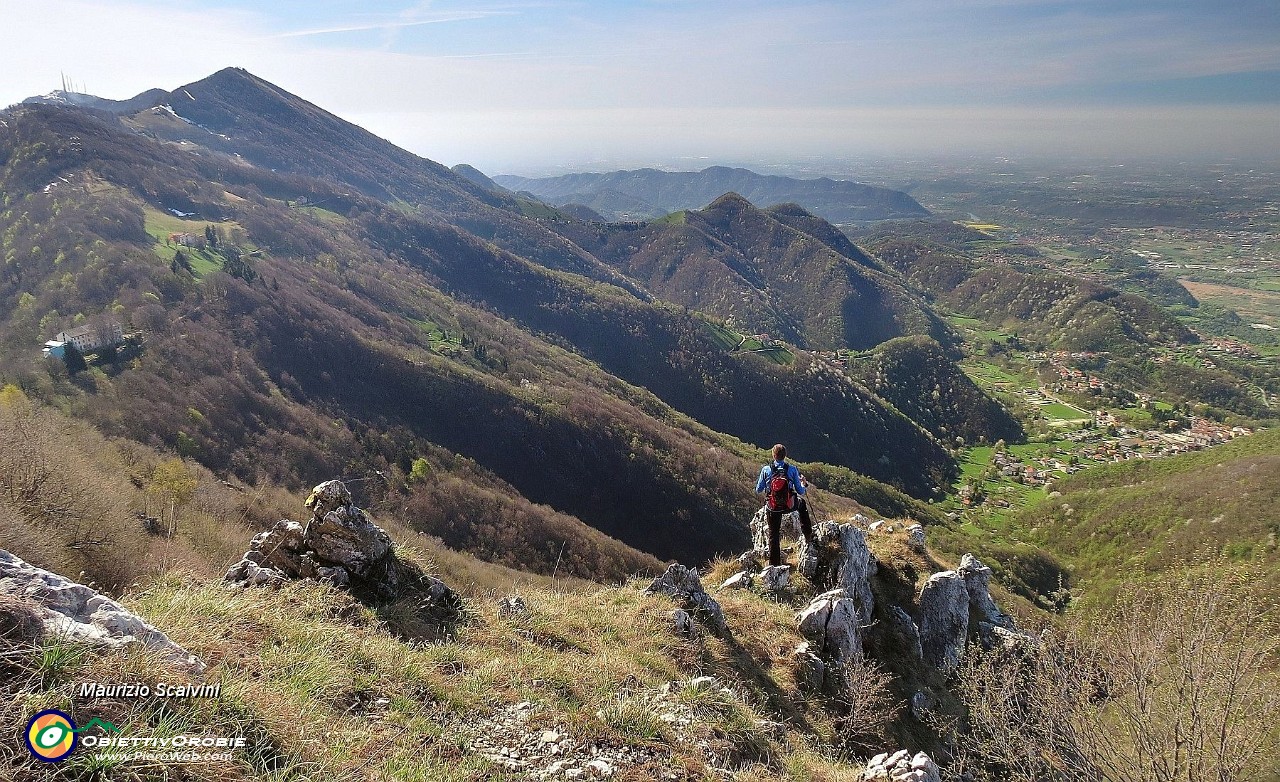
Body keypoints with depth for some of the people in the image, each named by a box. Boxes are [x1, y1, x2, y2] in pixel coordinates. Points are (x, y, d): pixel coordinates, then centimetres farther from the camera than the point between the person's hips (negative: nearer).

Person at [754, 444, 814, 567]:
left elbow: (758, 491, 0)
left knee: (774, 535, 15)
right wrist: (804, 484, 19)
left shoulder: (766, 469, -8)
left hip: (773, 507, 0)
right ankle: (809, 536, 39)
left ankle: (774, 563, 17)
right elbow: (800, 492, -3)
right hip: (790, 505, 1)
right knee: (802, 503, 35)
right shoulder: (792, 469, -9)